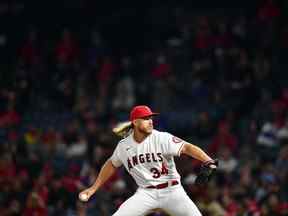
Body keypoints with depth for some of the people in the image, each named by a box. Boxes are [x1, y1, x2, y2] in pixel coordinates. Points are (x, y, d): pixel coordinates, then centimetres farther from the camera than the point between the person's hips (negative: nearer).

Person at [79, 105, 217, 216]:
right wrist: (94, 188, 19)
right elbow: (111, 164, 18)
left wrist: (208, 161, -40)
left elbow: (186, 147, -23)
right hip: (146, 193, 2)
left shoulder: (162, 138, -12)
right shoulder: (124, 146, 0)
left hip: (171, 191, -2)